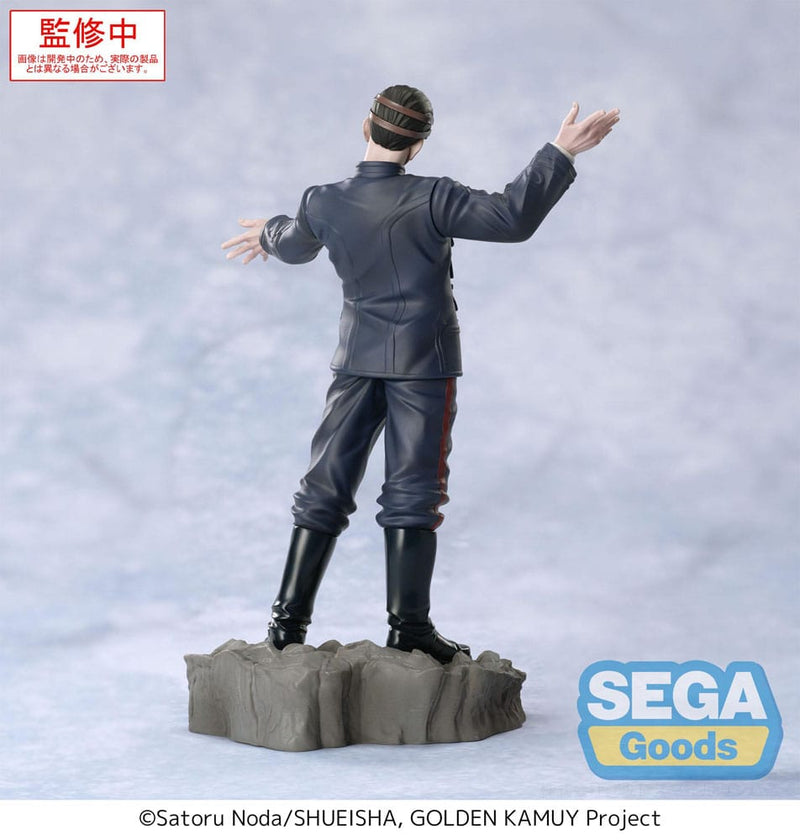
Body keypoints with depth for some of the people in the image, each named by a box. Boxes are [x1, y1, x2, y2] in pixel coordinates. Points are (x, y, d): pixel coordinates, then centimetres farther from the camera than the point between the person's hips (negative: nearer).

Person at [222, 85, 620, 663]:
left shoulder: (323, 205, -2)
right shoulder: (431, 200, -15)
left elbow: (295, 246, 19)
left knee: (327, 485, 9)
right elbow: (513, 218, -18)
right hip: (424, 361, -3)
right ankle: (409, 627, 3)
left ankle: (290, 619, 10)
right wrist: (561, 154, -10)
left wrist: (270, 233, 43)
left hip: (358, 358, 4)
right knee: (413, 493, 2)